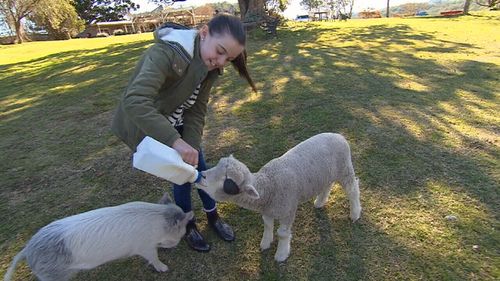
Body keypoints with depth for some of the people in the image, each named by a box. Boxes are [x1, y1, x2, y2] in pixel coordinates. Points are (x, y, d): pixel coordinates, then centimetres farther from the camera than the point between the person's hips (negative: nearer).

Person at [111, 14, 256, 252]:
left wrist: (191, 147, -20)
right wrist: (175, 142, -51)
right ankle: (188, 226, 26)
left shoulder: (209, 65, -11)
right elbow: (134, 101, -45)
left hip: (177, 123, 6)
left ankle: (213, 217, 34)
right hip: (147, 125, -6)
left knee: (200, 169, 9)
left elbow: (197, 111, -10)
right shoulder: (166, 53, -34)